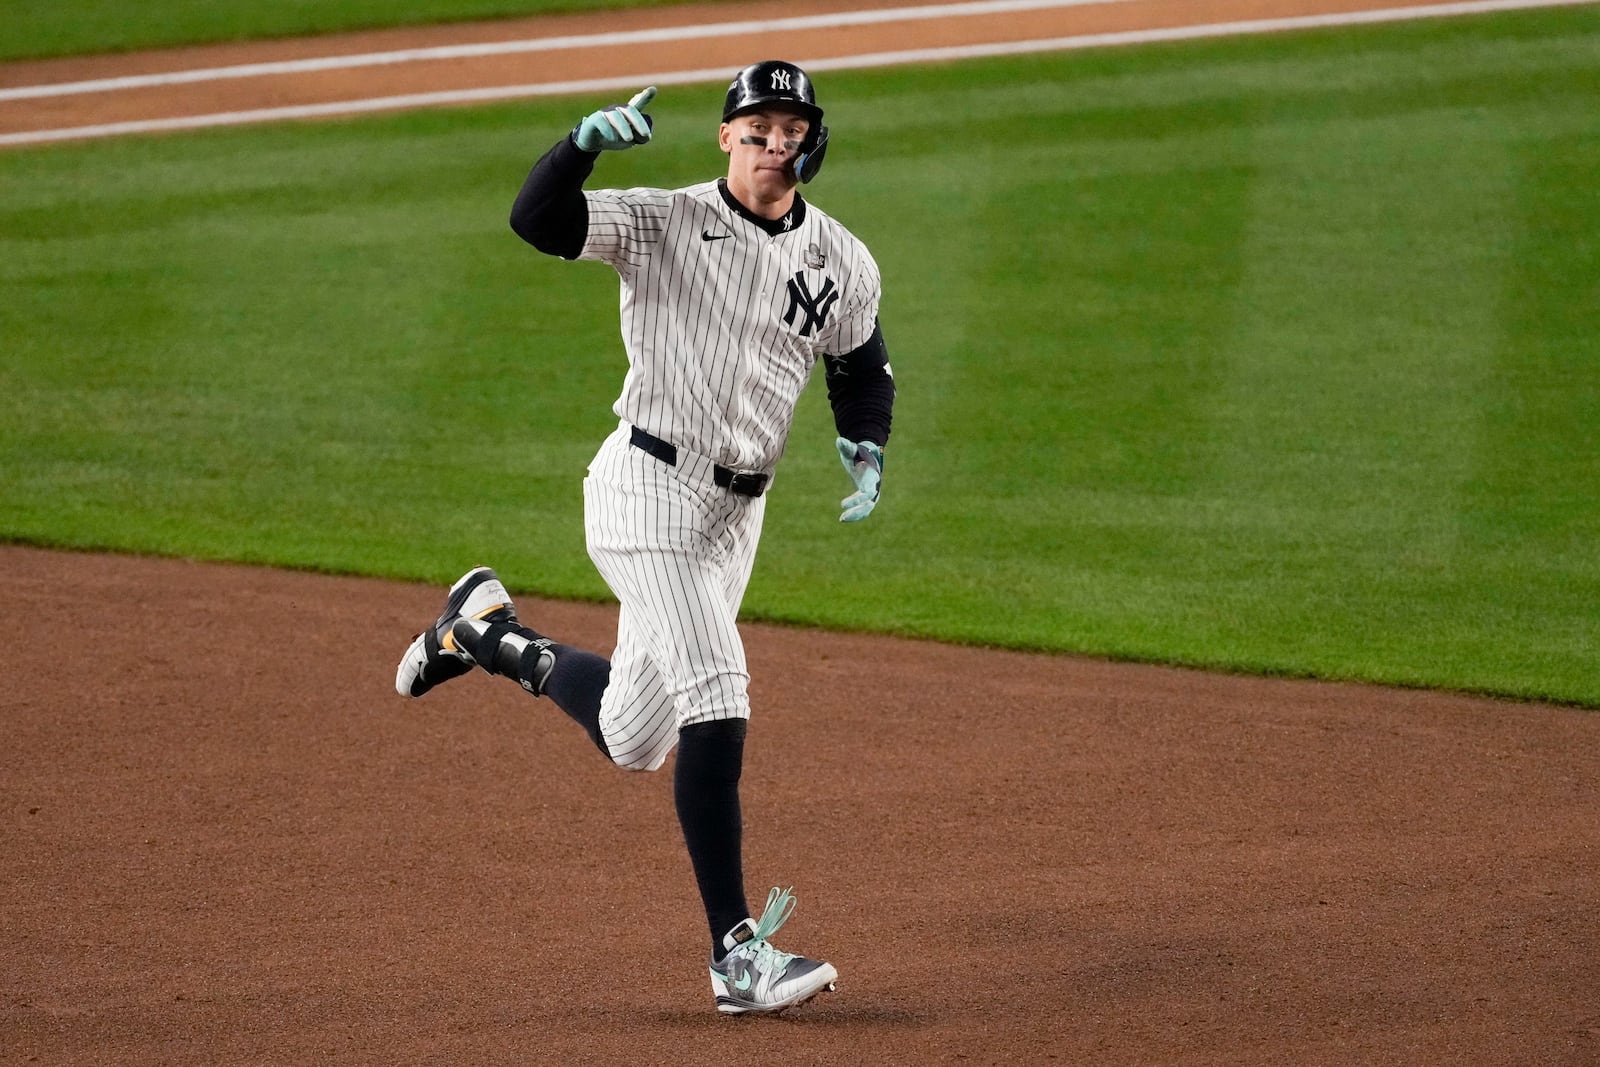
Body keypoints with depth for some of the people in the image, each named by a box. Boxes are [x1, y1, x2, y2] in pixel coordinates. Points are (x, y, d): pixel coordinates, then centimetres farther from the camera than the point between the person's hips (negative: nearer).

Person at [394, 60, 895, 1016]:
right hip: (648, 489, -6)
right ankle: (737, 953, -18)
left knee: (631, 739, 13)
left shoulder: (845, 263, 5)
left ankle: (488, 627, 40)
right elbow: (538, 219, -20)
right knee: (718, 704, -19)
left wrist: (867, 448, -1)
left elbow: (863, 366, 19)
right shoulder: (663, 223, -8)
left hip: (737, 515, 6)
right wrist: (585, 143, -37)